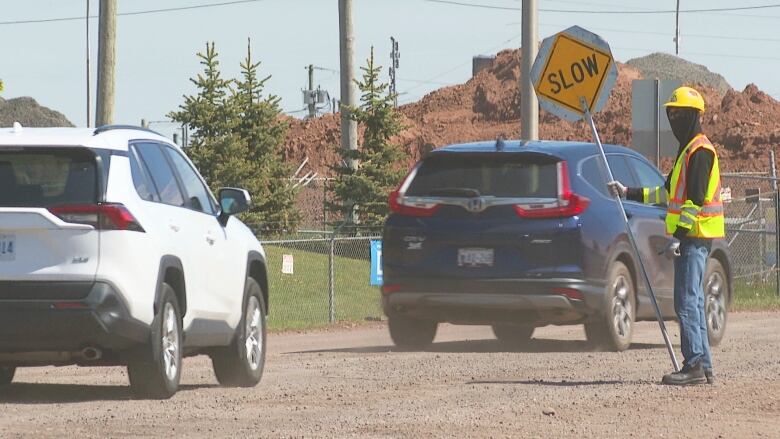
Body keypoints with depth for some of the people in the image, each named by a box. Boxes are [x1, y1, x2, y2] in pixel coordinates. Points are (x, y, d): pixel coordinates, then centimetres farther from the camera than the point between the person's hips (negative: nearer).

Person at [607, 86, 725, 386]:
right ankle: (703, 368, 12)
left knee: (686, 301, -12)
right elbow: (670, 192, 27)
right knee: (692, 302, 10)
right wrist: (629, 194, 25)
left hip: (695, 237, -11)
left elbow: (696, 199, -20)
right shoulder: (688, 149, 20)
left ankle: (694, 366, -15)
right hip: (691, 237, 11)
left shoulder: (700, 150, -12)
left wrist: (677, 236, -24)